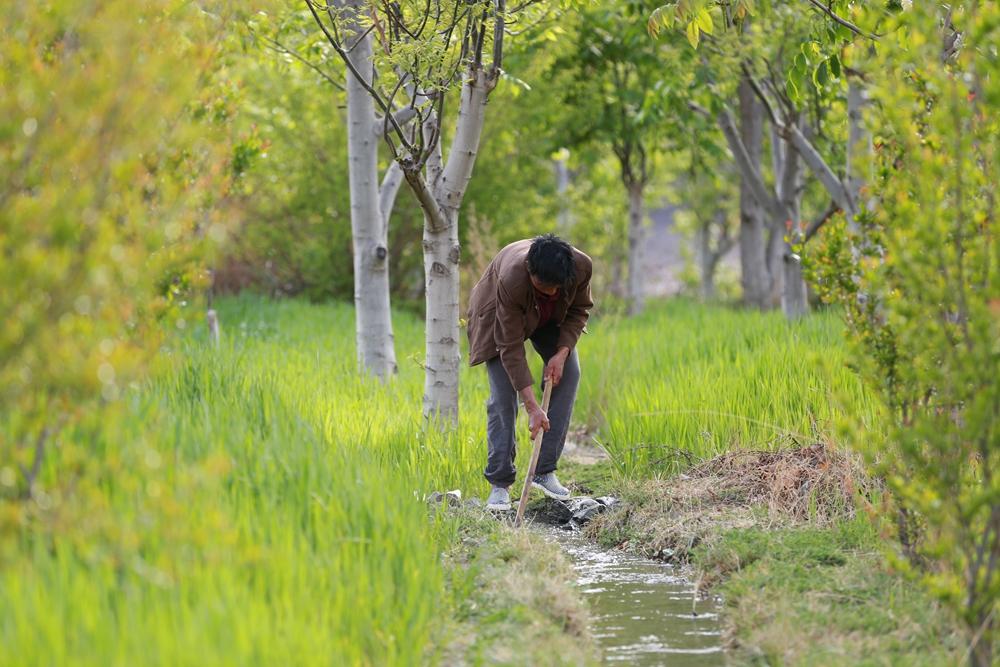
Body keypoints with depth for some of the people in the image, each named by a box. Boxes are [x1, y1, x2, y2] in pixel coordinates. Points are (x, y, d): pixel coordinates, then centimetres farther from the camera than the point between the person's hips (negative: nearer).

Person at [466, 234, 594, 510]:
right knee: (503, 395, -16)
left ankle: (545, 472, -7)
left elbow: (580, 310, -10)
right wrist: (532, 408, -39)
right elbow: (511, 349, -38)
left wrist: (562, 352, -25)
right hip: (500, 318, -4)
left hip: (551, 319, 4)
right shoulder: (511, 279, -44)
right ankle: (499, 484, -10)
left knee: (569, 372, -13)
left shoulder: (582, 267, -33)